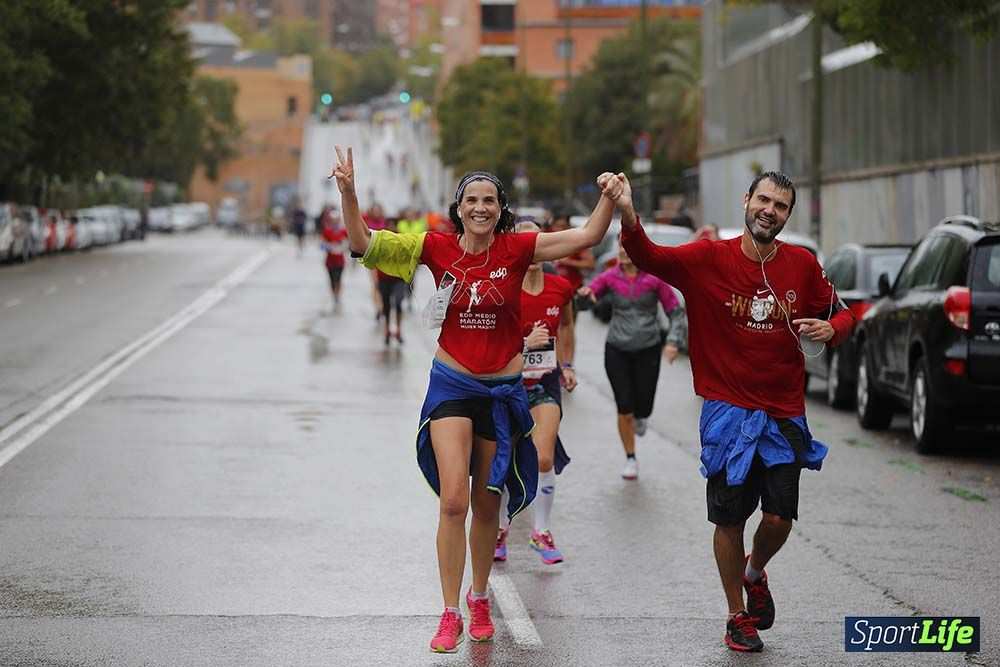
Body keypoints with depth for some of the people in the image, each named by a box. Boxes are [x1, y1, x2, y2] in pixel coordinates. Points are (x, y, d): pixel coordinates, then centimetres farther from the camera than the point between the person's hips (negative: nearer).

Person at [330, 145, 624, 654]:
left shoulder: (516, 249, -5)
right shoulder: (438, 248, -3)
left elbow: (588, 236, -9)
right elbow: (364, 244, -4)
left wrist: (608, 198, -25)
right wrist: (348, 192, -17)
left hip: (503, 389, 1)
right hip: (452, 385, -1)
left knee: (487, 505, 12)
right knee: (454, 500, -14)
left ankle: (479, 597, 35)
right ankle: (450, 615, -4)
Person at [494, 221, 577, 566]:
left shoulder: (561, 289, -4)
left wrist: (567, 365, 17)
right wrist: (526, 342, -29)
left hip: (546, 383, 2)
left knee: (544, 459, -13)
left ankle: (541, 531, 5)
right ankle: (501, 528, 31)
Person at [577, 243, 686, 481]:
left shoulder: (654, 279, -7)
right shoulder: (610, 277, -3)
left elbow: (676, 312, -2)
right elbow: (588, 295, -8)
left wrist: (674, 342, -15)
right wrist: (586, 293, -32)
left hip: (648, 350, 0)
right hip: (617, 351, 1)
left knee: (643, 408, 2)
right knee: (624, 409, -3)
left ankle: (639, 417, 42)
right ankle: (630, 459, 15)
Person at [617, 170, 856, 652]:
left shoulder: (802, 265, 1)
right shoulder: (710, 259, -7)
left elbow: (840, 313, 13)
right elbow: (650, 258, -20)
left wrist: (830, 328, -11)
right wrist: (629, 220, -40)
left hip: (784, 413, 2)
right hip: (728, 410, -2)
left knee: (779, 517, -3)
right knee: (730, 518, 4)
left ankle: (755, 573, 32)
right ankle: (738, 616, 24)